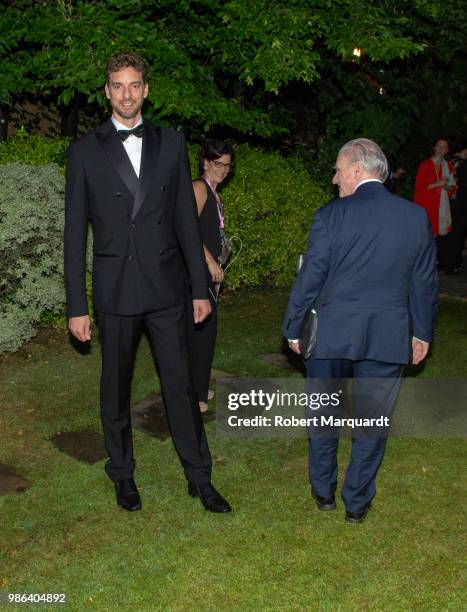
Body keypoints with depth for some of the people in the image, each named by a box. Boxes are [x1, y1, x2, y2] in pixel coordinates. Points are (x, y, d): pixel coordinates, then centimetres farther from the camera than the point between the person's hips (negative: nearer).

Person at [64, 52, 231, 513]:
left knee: (180, 383, 6)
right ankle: (122, 473, 32)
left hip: (166, 287, 1)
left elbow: (186, 219, 7)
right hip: (115, 289, -1)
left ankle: (199, 477, 21)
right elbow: (75, 233, 0)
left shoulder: (170, 143, 6)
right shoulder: (85, 151, 1)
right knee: (115, 386, 12)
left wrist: (200, 287, 4)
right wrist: (76, 306, -4)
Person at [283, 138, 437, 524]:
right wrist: (423, 332, 17)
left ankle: (324, 491, 32)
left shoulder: (331, 215, -10)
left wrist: (293, 328, 4)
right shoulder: (416, 216, 0)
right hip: (388, 337, 2)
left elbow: (310, 277, -7)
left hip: (331, 333, -1)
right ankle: (357, 502, 25)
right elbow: (424, 282, 6)